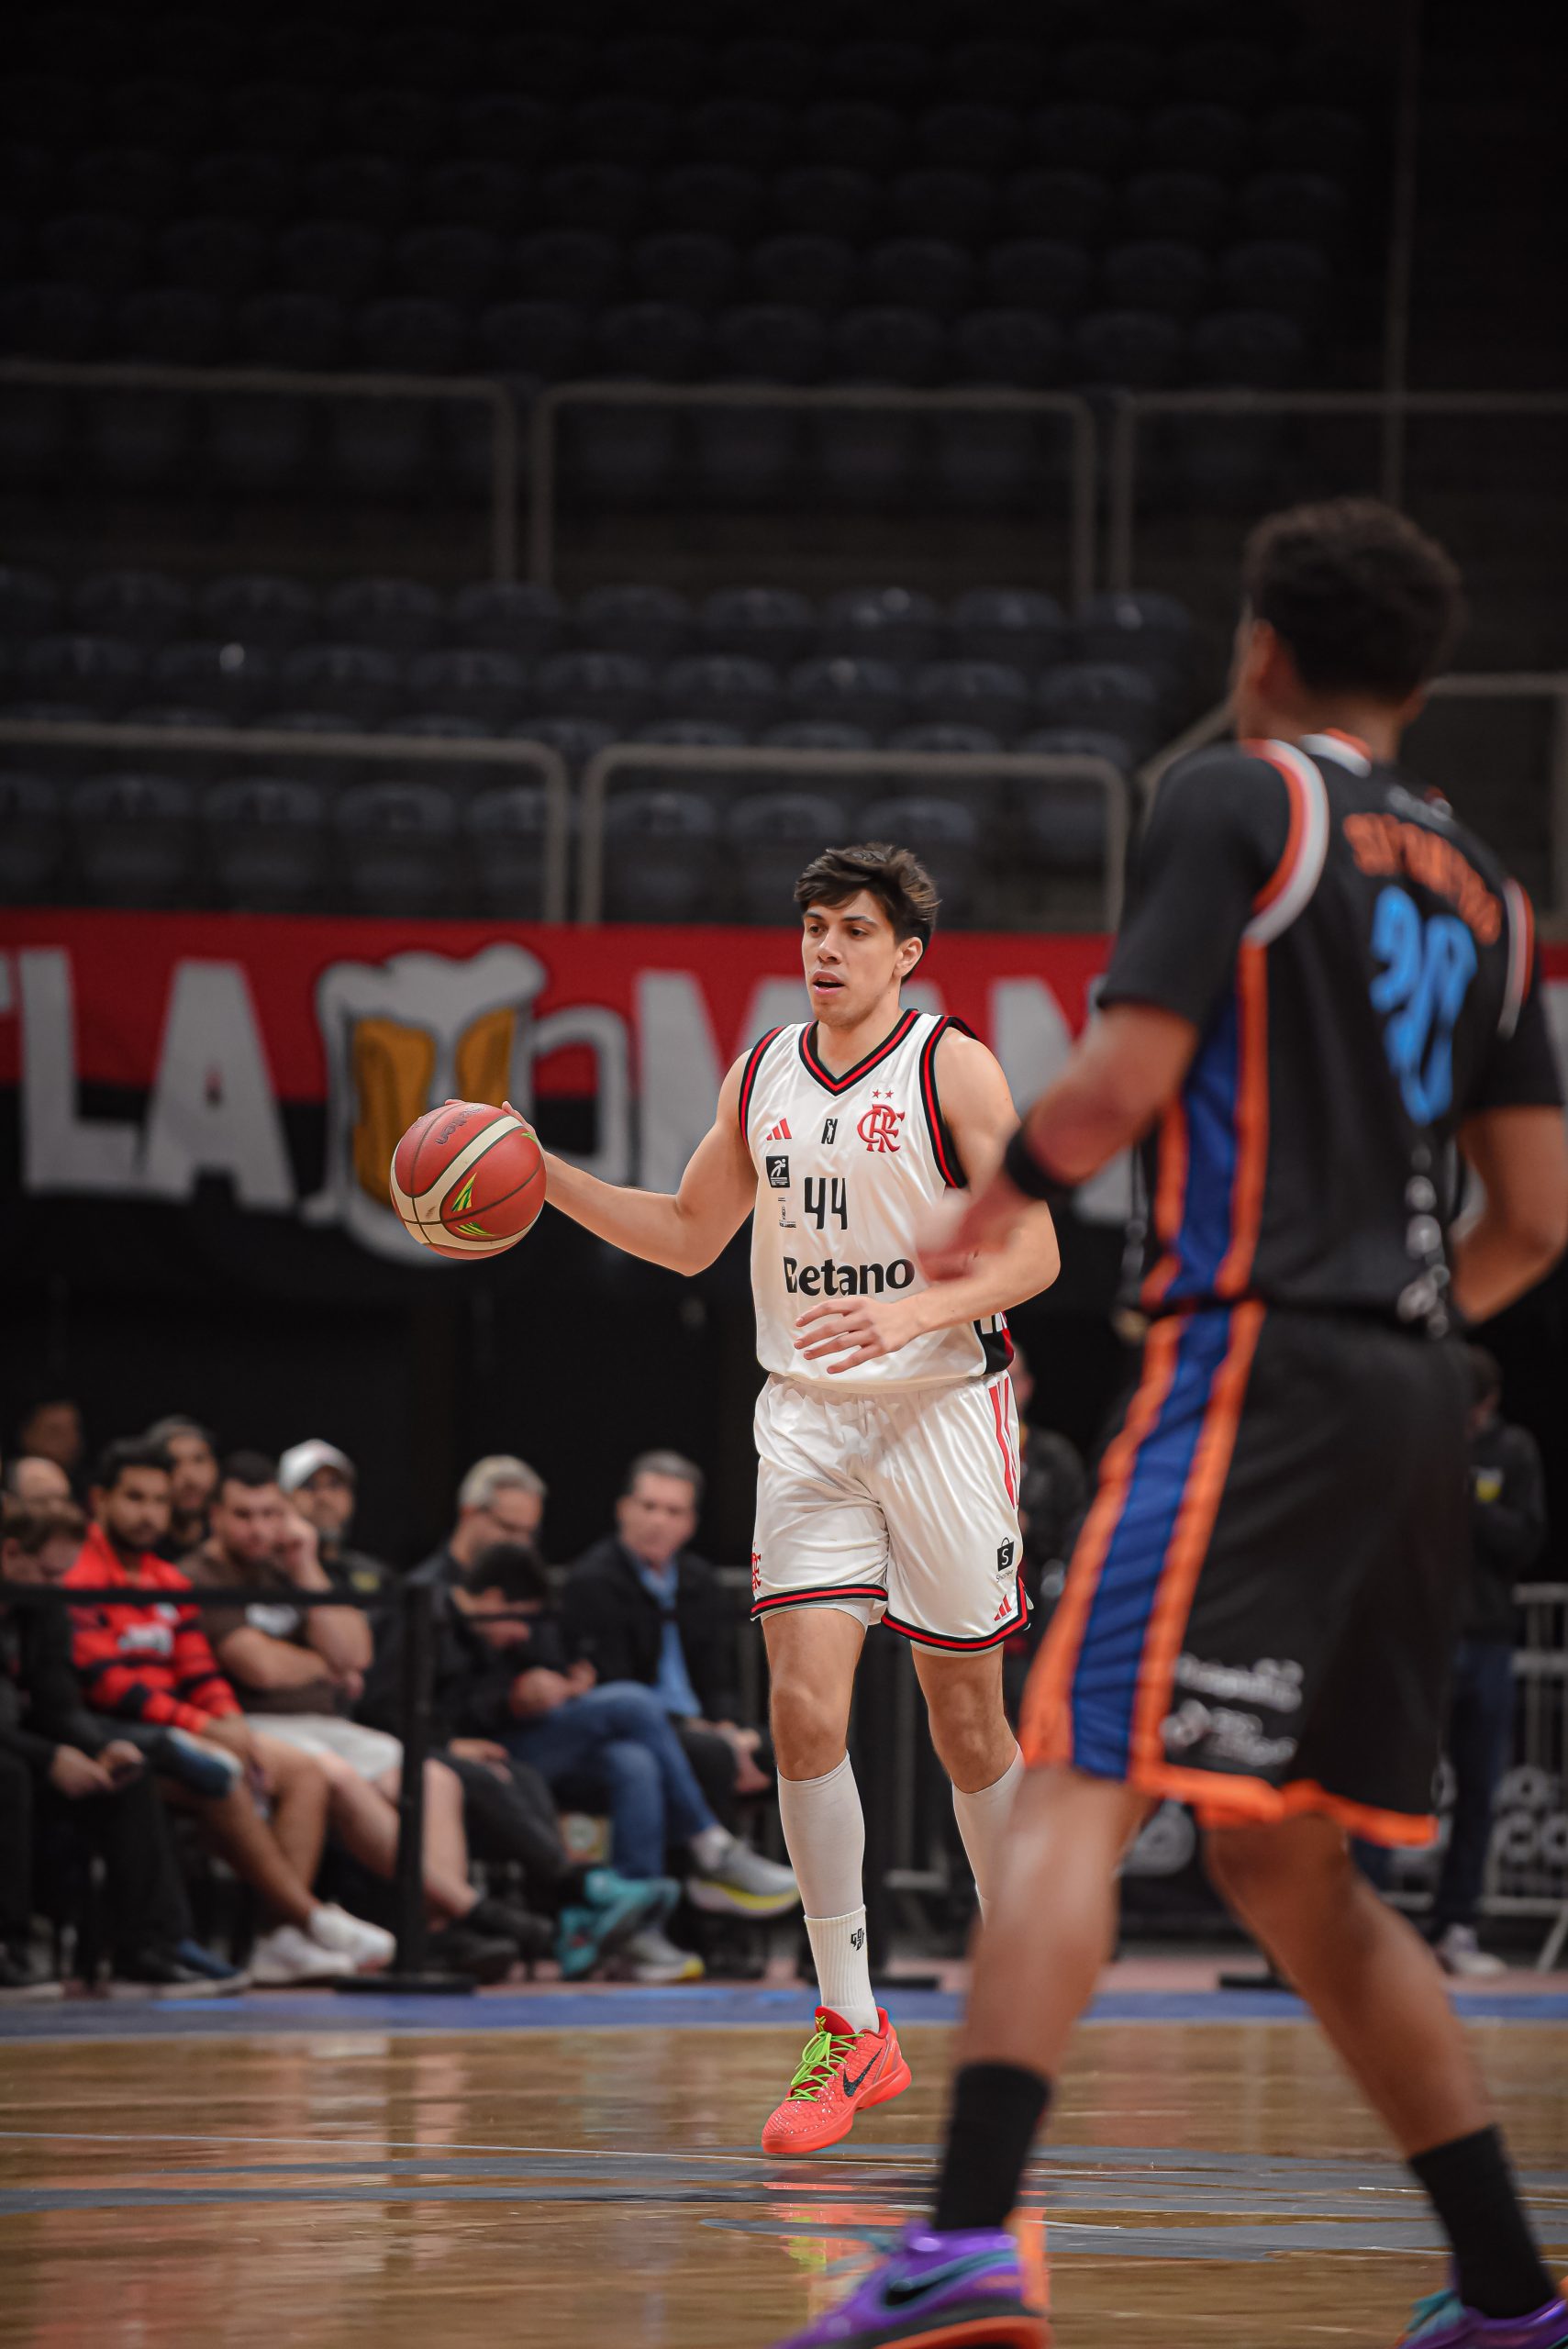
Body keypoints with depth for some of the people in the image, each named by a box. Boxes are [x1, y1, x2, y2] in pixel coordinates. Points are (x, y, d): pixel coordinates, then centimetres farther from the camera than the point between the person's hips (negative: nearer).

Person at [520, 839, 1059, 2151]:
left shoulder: (953, 1068, -6)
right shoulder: (762, 1077, 9)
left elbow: (1033, 1253, -10)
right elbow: (690, 1237, 21)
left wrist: (909, 1313, -26)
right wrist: (548, 1180, 7)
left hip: (942, 1409, -4)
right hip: (807, 1418, 4)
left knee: (967, 1719, 4)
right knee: (806, 1707, -10)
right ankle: (852, 2029, -5)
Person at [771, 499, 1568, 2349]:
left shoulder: (1233, 801, -1)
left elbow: (1124, 1083, -11)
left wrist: (995, 1200, 6)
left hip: (1256, 1361, -7)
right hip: (1414, 1394, 7)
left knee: (1082, 1782, -15)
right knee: (1286, 1866, 16)